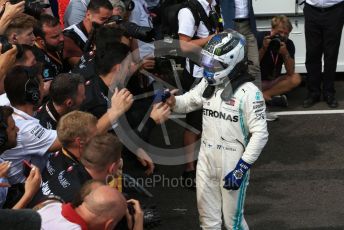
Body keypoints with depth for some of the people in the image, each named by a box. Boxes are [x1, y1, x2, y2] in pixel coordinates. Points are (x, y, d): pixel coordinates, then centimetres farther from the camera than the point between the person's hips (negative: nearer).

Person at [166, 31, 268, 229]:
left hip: (232, 164, -6)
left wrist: (241, 168, -20)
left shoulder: (248, 92, -18)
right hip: (206, 161, 7)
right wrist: (171, 101, -9)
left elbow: (260, 134, -19)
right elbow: (186, 103, 15)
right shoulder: (208, 84, 3)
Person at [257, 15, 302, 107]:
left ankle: (263, 95, -26)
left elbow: (291, 72, -13)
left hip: (274, 80, 4)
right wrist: (263, 48, -26)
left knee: (296, 78, -23)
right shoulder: (260, 38, -12)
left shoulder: (289, 44, -5)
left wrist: (285, 53, -27)